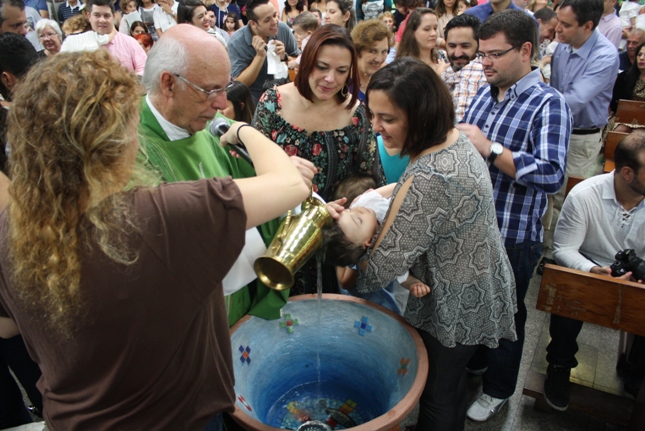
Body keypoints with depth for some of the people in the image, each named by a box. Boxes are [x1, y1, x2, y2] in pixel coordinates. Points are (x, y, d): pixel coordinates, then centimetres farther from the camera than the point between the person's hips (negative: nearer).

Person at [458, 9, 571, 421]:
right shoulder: (484, 94, 5)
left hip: (513, 237, -6)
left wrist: (490, 149, -28)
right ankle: (472, 360, 50)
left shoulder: (549, 103, -15)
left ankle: (498, 389, 37)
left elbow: (552, 174, -27)